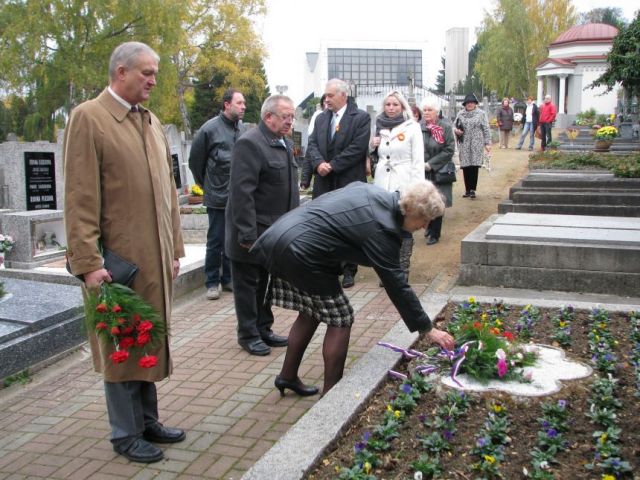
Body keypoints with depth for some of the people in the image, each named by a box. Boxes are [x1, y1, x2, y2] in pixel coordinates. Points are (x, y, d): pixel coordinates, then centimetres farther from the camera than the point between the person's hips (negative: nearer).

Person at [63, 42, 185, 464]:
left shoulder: (152, 122, 13)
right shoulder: (88, 117, -8)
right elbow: (80, 198, -13)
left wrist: (175, 247, 13)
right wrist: (87, 262, -17)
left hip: (156, 258, 7)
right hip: (118, 259, -7)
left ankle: (147, 421, 31)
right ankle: (125, 434, 19)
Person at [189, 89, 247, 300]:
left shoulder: (243, 129, 2)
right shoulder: (210, 128, -9)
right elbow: (195, 160, 0)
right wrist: (206, 184, 9)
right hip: (218, 197, -4)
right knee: (216, 241, 3)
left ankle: (228, 278, 26)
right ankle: (212, 282, 15)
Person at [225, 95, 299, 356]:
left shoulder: (284, 143, 12)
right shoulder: (249, 143, -17)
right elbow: (242, 192, -22)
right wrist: (247, 234, -23)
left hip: (278, 231, 8)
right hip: (255, 231, -8)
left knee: (266, 282, 17)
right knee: (248, 283, 6)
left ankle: (264, 329, 29)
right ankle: (248, 335, 18)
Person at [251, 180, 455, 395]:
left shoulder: (373, 191, 8)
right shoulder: (381, 229, -17)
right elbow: (396, 284, -14)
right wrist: (429, 329, -6)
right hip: (301, 254, -9)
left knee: (311, 312, 21)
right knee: (340, 319, 2)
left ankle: (288, 376, 34)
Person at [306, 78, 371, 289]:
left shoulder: (361, 118, -4)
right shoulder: (321, 118, 13)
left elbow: (357, 148, -13)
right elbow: (312, 144, 7)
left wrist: (332, 165, -15)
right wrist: (319, 163, -13)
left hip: (349, 182, -4)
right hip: (324, 182, 5)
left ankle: (349, 271, 15)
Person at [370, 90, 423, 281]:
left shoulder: (412, 128, 0)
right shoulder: (379, 128, 14)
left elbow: (418, 160, -3)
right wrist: (372, 146, 3)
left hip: (403, 186, -4)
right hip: (382, 185, 4)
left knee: (404, 229, -3)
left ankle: (402, 271, 4)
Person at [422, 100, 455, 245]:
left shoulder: (445, 127, -5)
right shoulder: (419, 127, 1)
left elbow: (449, 150, -10)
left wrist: (431, 164, -14)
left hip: (439, 172, -2)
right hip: (422, 172, 2)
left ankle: (434, 234, 15)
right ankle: (429, 226, 34)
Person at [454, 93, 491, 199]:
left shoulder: (481, 114, 5)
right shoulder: (460, 114, 12)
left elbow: (486, 129, 3)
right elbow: (454, 125, 19)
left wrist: (487, 143, -2)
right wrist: (456, 130, -6)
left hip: (476, 144, -2)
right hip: (464, 144, 2)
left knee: (474, 166, -8)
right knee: (465, 167, 1)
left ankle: (473, 189, -2)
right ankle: (467, 189, 10)